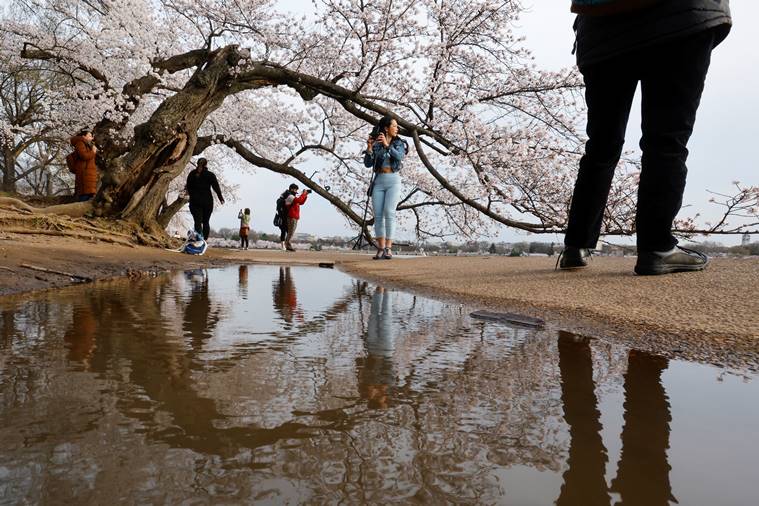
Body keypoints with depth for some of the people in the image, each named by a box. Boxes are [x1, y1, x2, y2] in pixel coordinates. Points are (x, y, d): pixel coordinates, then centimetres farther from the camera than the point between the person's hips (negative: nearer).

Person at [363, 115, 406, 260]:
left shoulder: (399, 143, 6)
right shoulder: (376, 144, 8)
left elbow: (399, 157, -15)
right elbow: (368, 163, -1)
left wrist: (387, 145, -24)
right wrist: (369, 147, -14)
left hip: (393, 181, -2)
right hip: (378, 181, 2)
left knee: (389, 213, -16)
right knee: (378, 215, -4)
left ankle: (388, 248, -14)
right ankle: (381, 248, 1)